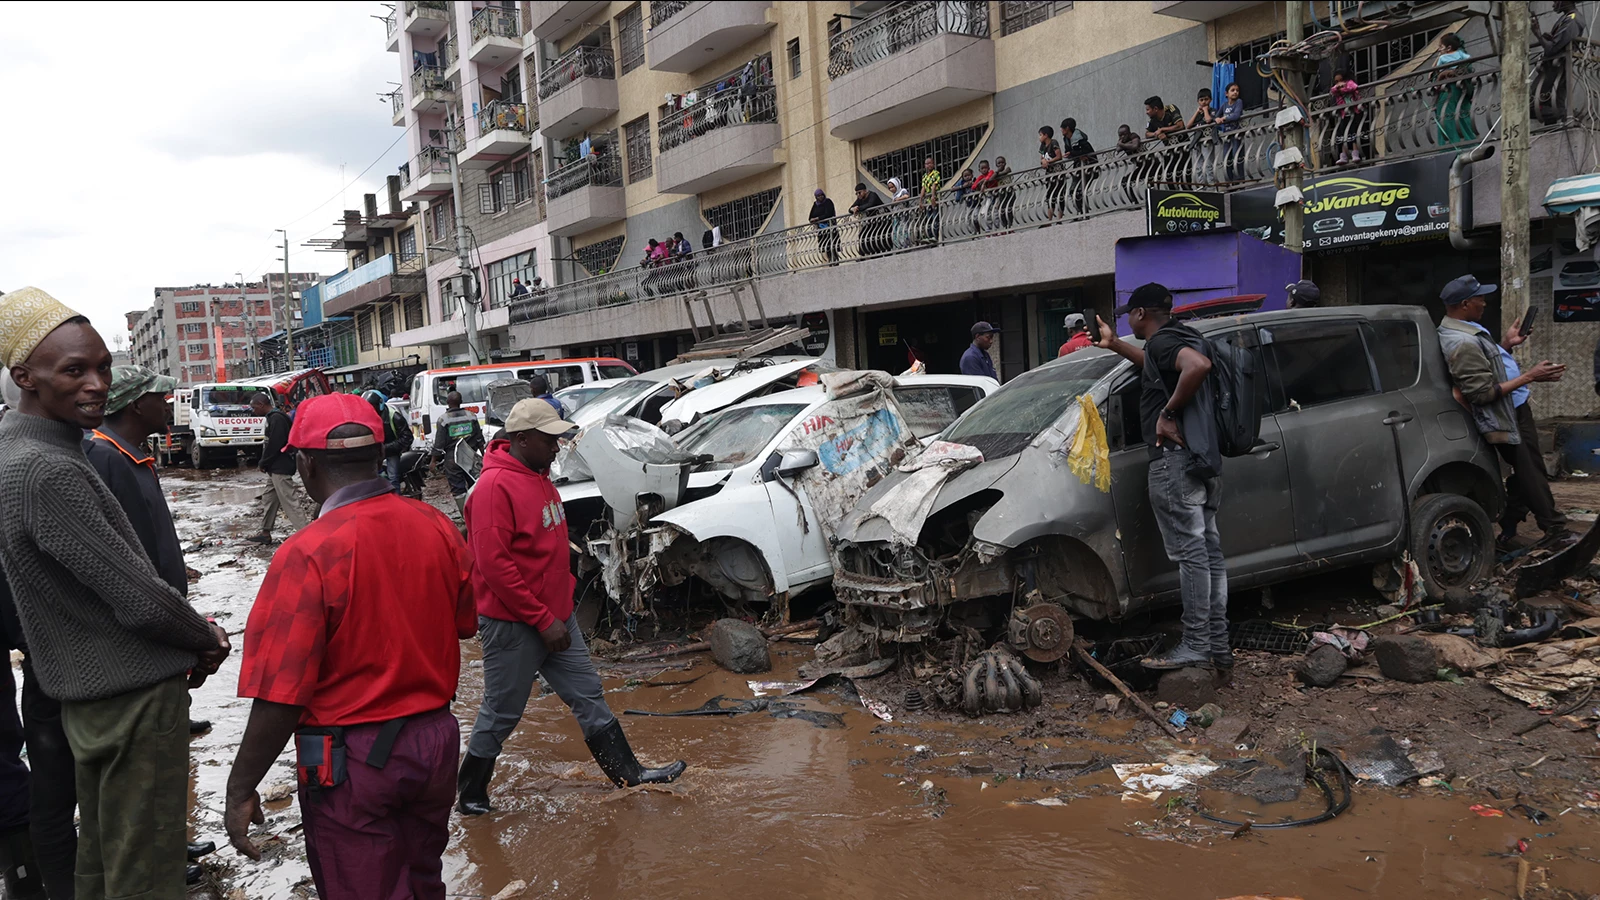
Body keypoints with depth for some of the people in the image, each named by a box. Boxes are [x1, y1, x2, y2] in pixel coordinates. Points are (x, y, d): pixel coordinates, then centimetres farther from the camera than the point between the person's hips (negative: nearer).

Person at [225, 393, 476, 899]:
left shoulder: (307, 554, -22)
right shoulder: (437, 527, -5)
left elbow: (280, 695, -21)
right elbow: (463, 625, 9)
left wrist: (241, 790, -10)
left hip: (352, 760, -5)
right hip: (437, 741, 5)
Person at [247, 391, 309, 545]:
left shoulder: (277, 418, -17)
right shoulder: (273, 417, 16)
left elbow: (273, 445, -21)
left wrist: (263, 463, -10)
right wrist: (265, 463, 11)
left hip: (280, 468, -11)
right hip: (275, 468, 11)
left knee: (290, 502, -12)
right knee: (270, 500, 17)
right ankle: (265, 533, 27)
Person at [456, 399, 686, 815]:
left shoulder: (539, 478, 11)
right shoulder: (495, 487, -19)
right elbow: (494, 565, -23)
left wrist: (563, 605, 16)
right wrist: (543, 620, -21)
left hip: (556, 616, 9)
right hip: (513, 624, -9)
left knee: (588, 695, 12)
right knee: (501, 714, 4)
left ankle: (628, 773, 21)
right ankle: (470, 796, 21)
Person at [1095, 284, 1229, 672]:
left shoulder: (1161, 341, -10)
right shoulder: (1179, 339, 20)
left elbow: (1199, 365, -31)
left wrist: (1168, 411, -22)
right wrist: (1113, 344, 45)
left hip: (1175, 459, -10)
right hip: (1203, 459, 10)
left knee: (1190, 553, -9)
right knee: (1208, 552, 10)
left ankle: (1196, 647, -7)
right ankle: (1218, 646, 14)